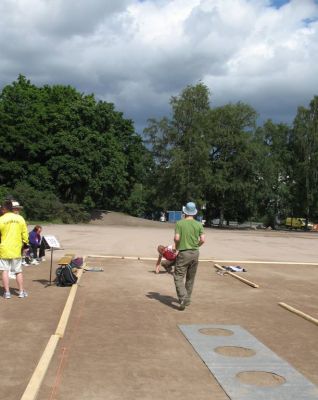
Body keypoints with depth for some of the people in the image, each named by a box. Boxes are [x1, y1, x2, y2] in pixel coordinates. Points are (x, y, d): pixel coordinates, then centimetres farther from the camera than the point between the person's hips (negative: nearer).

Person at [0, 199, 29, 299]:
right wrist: (24, 244, 15)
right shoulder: (20, 218, 0)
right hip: (16, 249, 2)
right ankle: (21, 291, 12)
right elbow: (25, 235, 3)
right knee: (18, 271, 10)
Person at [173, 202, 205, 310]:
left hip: (183, 253, -4)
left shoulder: (180, 223, -7)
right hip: (195, 253, 4)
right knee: (190, 278, 16)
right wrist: (196, 246, 13)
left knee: (179, 277, -1)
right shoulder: (198, 224, 1)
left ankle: (183, 298, -19)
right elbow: (203, 240, -6)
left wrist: (177, 247, 5)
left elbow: (177, 238, -15)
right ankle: (187, 300, 24)